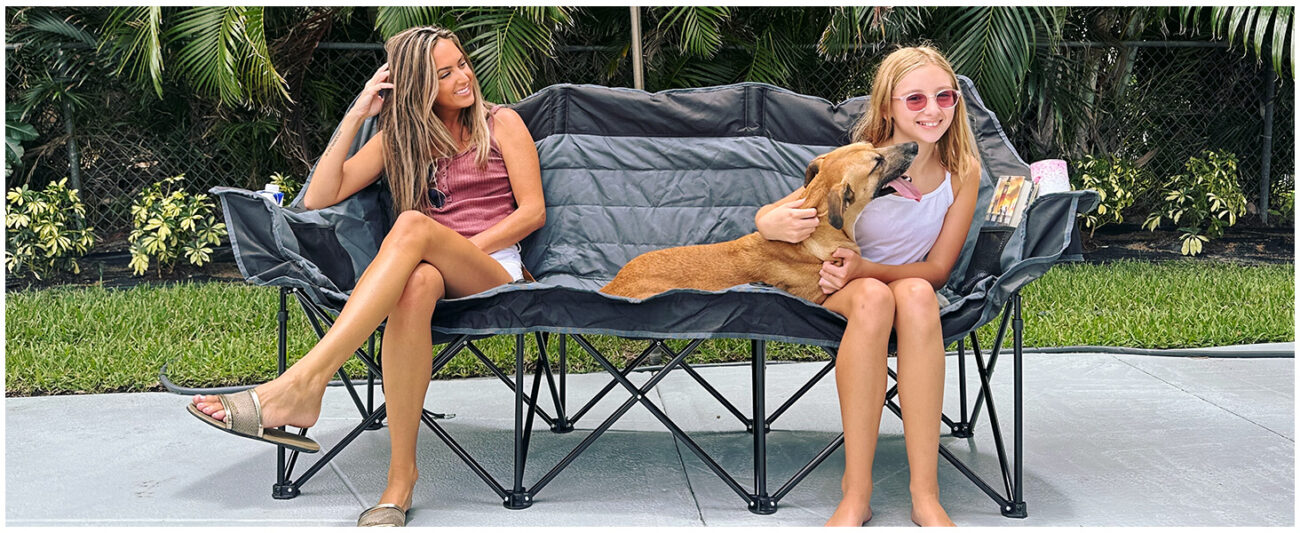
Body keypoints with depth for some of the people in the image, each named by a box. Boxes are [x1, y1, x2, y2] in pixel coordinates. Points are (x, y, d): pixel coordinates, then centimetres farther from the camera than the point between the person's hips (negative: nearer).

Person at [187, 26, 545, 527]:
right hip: (432, 271, 2)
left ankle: (301, 384, -51)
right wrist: (357, 115, 3)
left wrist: (463, 249, -8)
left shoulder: (500, 123, 14)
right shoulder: (399, 137, 19)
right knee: (415, 285, -42)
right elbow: (318, 198, 9)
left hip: (496, 271, -2)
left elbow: (532, 210, 5)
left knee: (413, 225, -38)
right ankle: (400, 475, -43)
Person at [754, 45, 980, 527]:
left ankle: (924, 492, -35)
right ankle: (856, 493, -34)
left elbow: (938, 269, -5)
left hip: (913, 289, 2)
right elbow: (765, 216, -9)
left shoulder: (962, 171, -10)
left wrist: (866, 269, -23)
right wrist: (773, 224, -35)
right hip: (841, 292, -1)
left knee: (916, 294, -36)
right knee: (874, 297, -38)